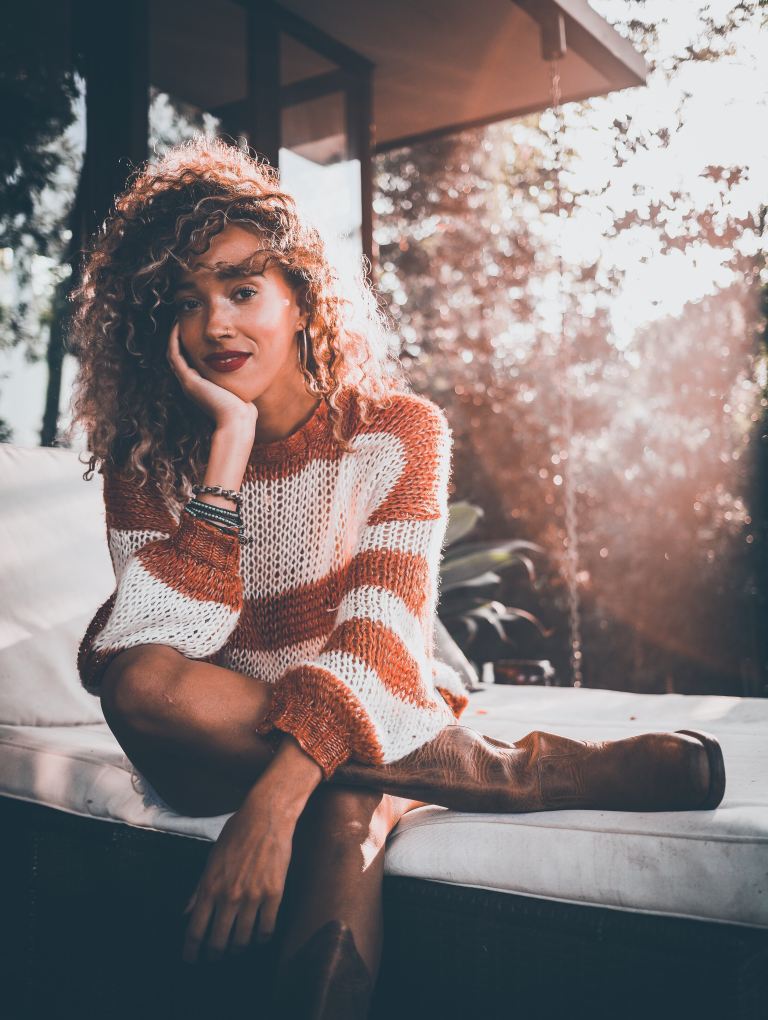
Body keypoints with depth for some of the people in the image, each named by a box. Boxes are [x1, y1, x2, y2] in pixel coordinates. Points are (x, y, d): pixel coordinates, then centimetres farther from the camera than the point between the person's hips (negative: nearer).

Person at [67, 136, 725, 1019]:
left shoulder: (397, 432, -7)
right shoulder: (148, 465, -4)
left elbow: (381, 633, -20)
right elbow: (139, 663, -20)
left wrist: (276, 798, -35)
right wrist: (229, 447, -22)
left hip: (370, 725, -2)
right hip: (222, 745, 3)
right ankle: (504, 772, -25)